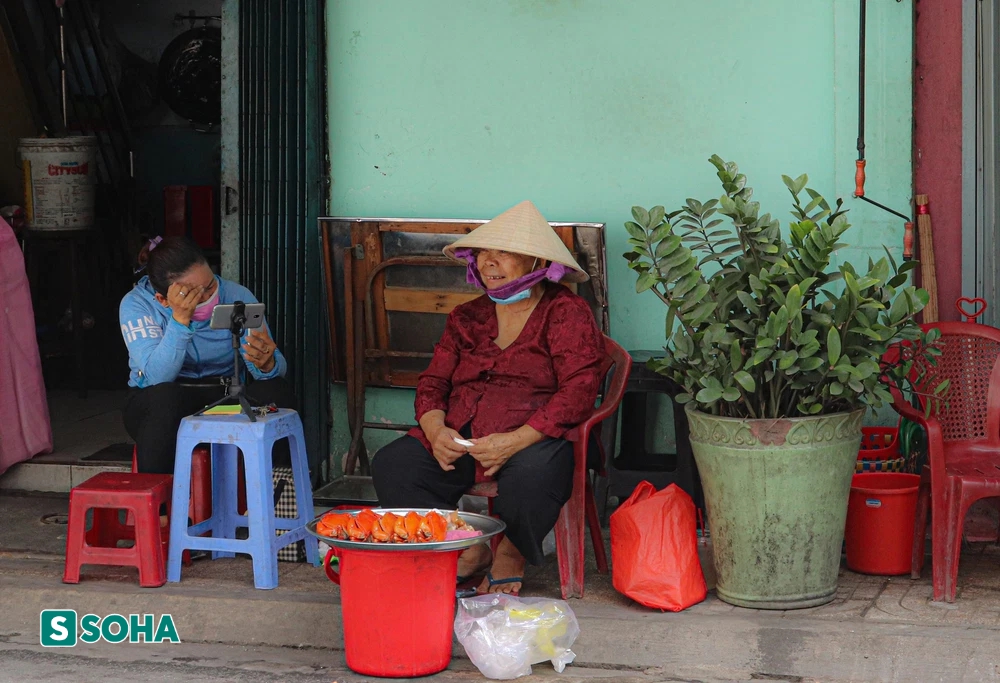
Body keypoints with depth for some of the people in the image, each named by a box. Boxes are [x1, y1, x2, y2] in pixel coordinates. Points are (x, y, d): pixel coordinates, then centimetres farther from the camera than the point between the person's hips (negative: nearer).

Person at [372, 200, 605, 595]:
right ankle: (467, 551, -6)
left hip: (533, 437, -5)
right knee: (391, 466, -21)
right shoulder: (467, 317, 21)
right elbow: (432, 382, 15)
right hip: (460, 438, 5)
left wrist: (515, 440, -22)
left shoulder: (566, 314, 2)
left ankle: (512, 557, -4)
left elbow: (579, 391, -10)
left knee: (527, 480, -39)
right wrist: (435, 430, -10)